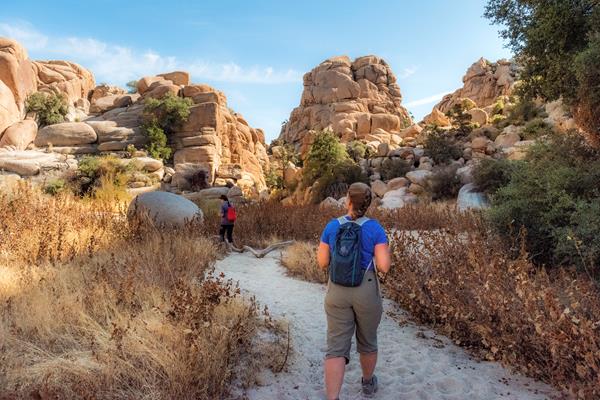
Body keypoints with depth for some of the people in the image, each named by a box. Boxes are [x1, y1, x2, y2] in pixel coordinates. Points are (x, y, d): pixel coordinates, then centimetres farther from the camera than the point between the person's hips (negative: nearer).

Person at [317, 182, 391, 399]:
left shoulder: (331, 226, -4)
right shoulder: (375, 228, -10)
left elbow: (322, 262, 1)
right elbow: (384, 266, -13)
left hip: (337, 292, 1)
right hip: (366, 292, 0)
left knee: (337, 347, 1)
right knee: (367, 339, 23)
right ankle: (368, 382, 44)